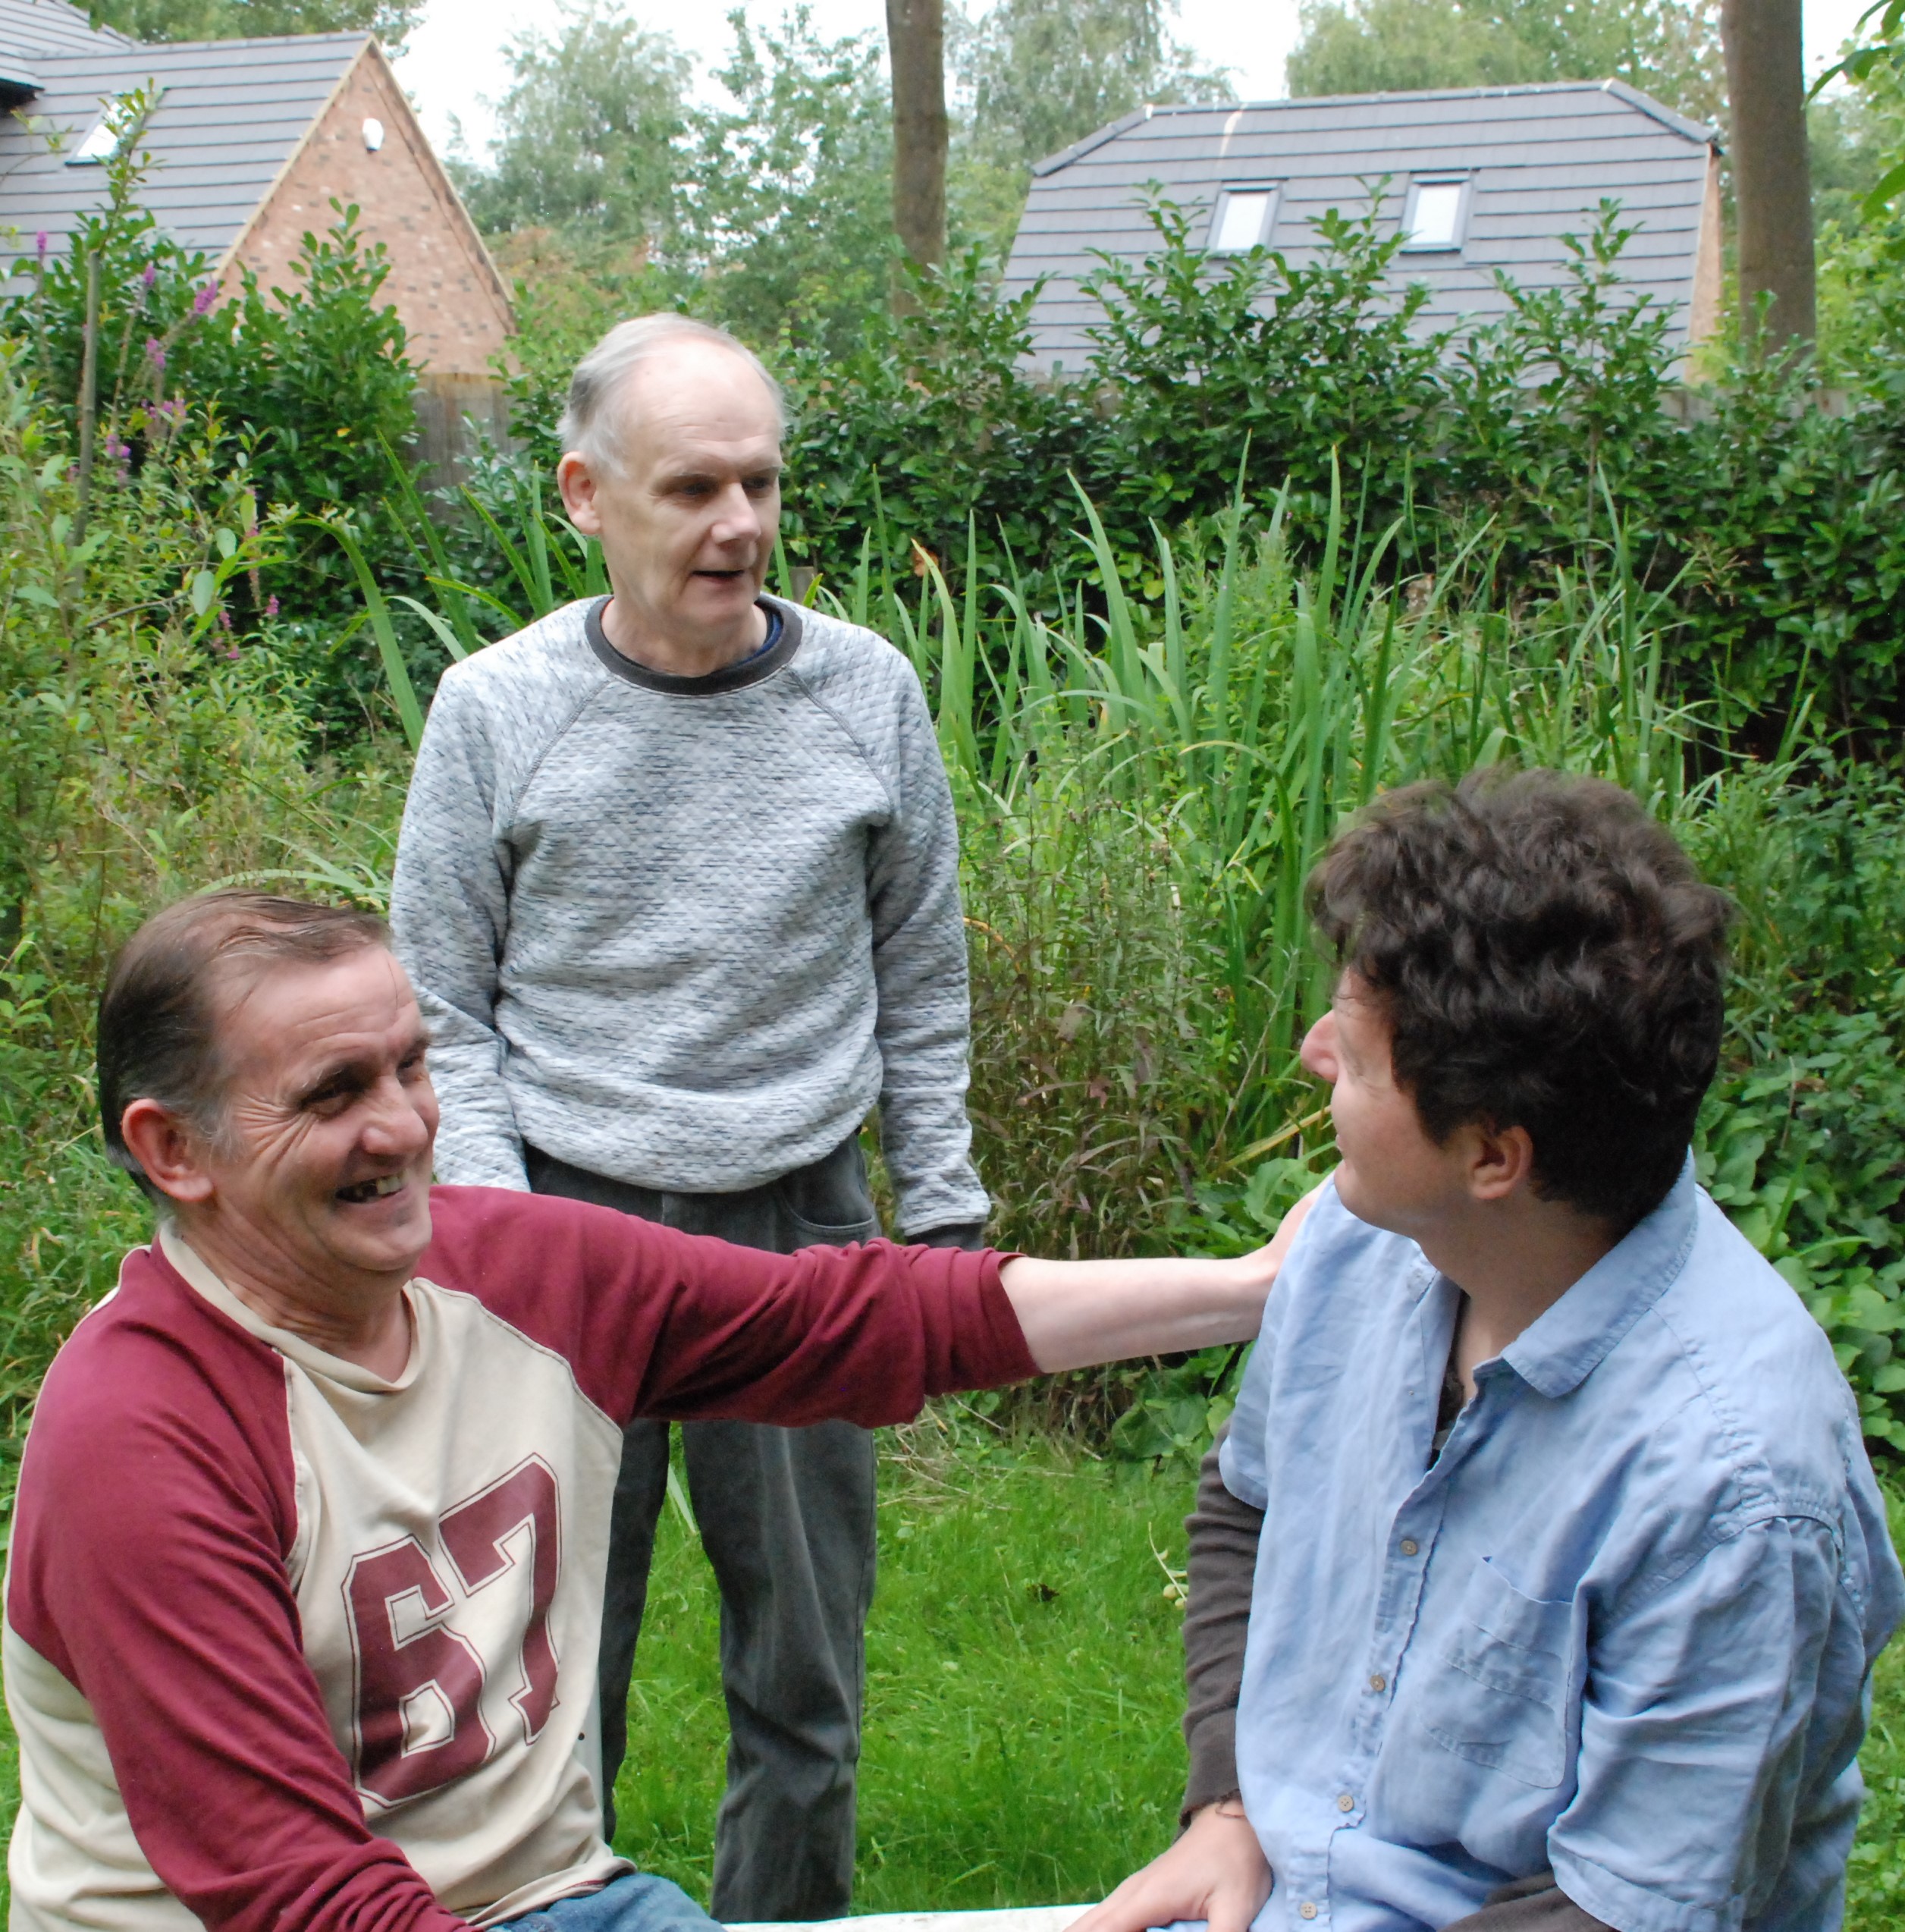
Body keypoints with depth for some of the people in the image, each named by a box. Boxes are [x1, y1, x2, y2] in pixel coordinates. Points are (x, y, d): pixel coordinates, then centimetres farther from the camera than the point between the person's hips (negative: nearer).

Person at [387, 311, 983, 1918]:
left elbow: (923, 988, 9)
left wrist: (944, 1214, 7)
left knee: (804, 1668, 13)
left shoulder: (868, 691, 0)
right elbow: (442, 1011, 2)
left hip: (802, 1227, 2)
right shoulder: (498, 710, -4)